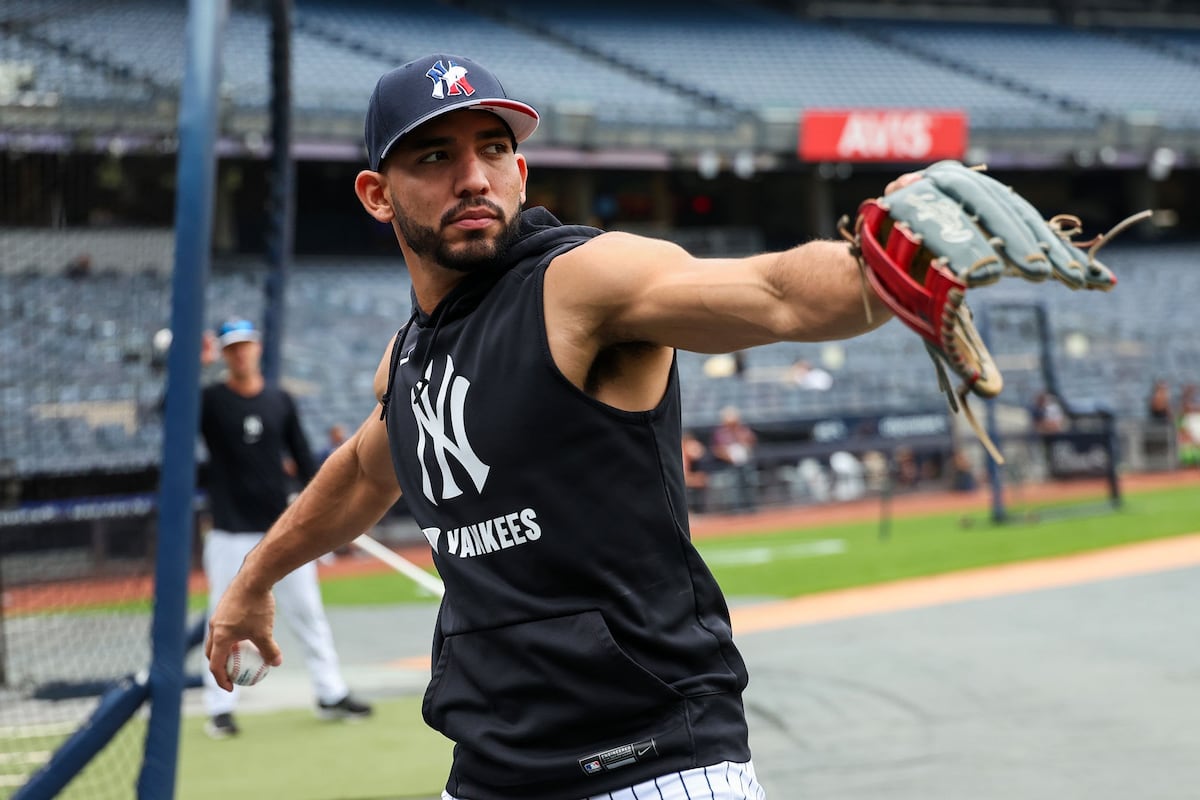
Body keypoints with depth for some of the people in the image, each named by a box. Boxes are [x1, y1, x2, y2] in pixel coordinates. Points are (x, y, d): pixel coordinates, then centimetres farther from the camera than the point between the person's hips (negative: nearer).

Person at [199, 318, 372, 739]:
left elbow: (303, 457, 11)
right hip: (231, 532, -3)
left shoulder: (281, 401, 6)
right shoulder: (210, 401, -4)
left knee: (308, 611, 8)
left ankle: (331, 695, 17)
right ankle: (220, 708, 6)